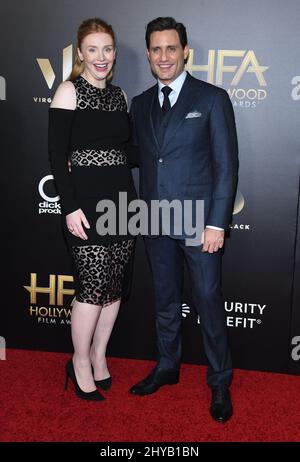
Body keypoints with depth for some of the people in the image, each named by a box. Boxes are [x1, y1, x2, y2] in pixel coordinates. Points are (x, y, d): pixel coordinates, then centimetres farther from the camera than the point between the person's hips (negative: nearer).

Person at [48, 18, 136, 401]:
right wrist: (70, 207, -16)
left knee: (115, 287, 8)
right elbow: (57, 154, -9)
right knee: (95, 286, -5)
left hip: (122, 198, 6)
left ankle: (98, 358, 26)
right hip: (86, 203, -6)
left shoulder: (119, 95, 14)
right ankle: (80, 363, 17)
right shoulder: (69, 91, -3)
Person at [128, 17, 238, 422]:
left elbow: (226, 165, -8)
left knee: (209, 303, 4)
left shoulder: (212, 98, -4)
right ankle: (167, 367, 36)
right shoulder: (141, 104, 10)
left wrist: (217, 223, -13)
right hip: (157, 223, 5)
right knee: (165, 301, 17)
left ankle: (220, 382, 23)